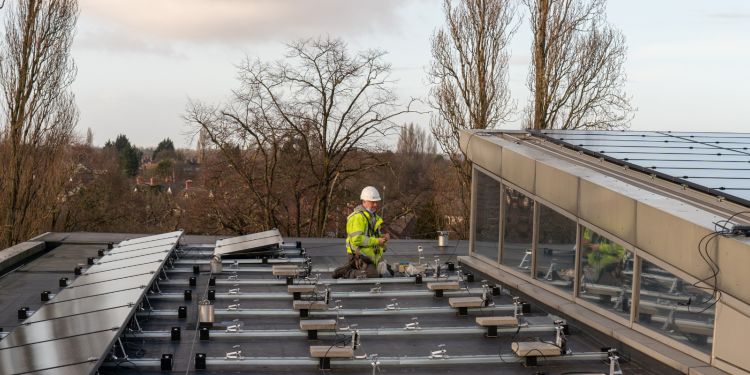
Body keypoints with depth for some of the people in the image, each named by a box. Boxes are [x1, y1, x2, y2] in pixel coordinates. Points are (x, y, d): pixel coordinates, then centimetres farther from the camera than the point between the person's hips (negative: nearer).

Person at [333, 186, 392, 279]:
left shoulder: (374, 216, 19)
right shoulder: (357, 217, -15)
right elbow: (357, 239, -25)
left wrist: (383, 238, 5)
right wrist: (376, 241, -20)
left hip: (372, 256, 10)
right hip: (358, 257, -10)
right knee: (372, 275, -27)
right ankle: (345, 272, -7)